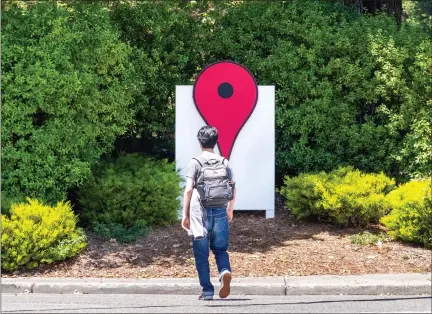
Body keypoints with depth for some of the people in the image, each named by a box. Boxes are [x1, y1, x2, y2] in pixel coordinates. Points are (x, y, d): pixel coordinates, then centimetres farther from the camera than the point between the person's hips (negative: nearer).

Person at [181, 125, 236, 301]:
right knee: (220, 249, 15)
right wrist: (230, 210, 22)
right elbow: (233, 189, 8)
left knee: (201, 254, 7)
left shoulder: (195, 162, -2)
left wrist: (185, 214, -4)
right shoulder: (224, 163, 8)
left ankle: (207, 291, 7)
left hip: (201, 212, -2)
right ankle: (225, 271, -15)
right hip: (220, 211, 3)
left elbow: (188, 189, -9)